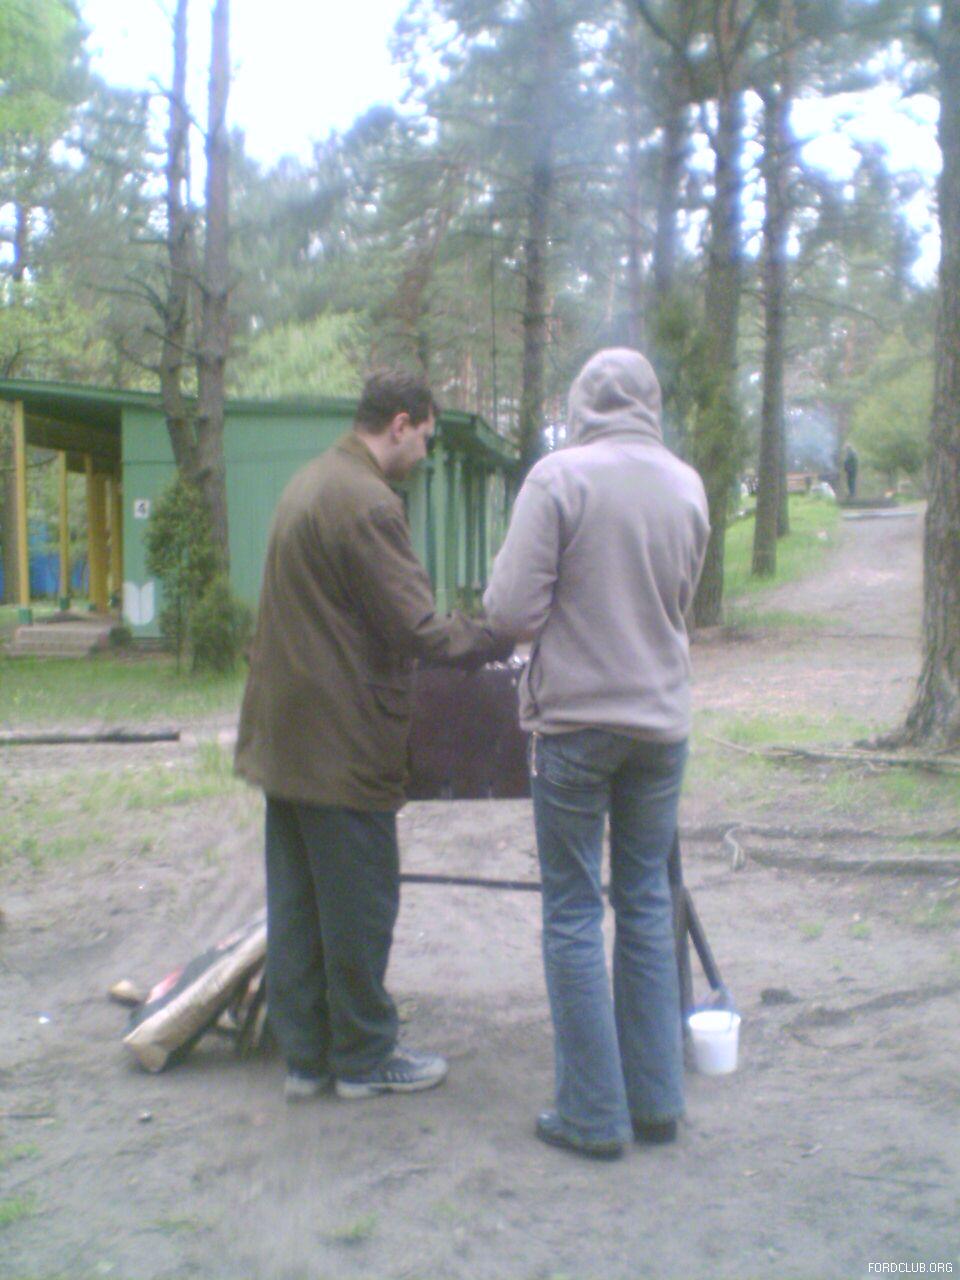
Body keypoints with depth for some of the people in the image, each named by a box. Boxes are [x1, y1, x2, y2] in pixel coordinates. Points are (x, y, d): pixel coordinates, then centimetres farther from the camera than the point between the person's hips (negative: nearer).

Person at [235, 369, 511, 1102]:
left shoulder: (308, 485, 14)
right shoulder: (368, 503, -18)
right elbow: (418, 629, -20)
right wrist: (503, 635, -7)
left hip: (287, 731, 10)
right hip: (343, 739, -10)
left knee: (295, 903, 14)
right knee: (361, 904, 4)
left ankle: (306, 1055, 25)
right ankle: (363, 1059, 19)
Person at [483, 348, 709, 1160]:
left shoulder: (559, 477, -12)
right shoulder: (688, 485, 4)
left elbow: (511, 612, -14)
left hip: (577, 722, -4)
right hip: (663, 722, 5)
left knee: (574, 916, 5)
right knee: (647, 904, 15)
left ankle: (594, 1116, 11)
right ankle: (657, 1100, 23)